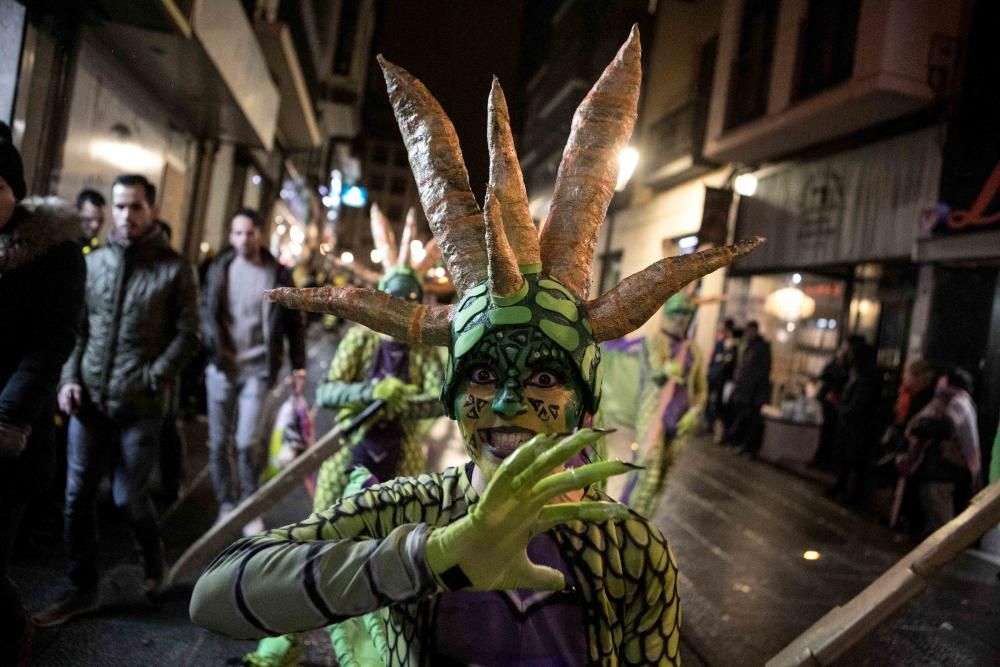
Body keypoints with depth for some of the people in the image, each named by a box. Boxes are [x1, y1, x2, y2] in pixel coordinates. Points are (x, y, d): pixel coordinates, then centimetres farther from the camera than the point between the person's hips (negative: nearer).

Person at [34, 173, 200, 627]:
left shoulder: (174, 269, -4)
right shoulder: (93, 262, 7)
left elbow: (188, 334, -6)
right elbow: (76, 327, 11)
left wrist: (152, 379, -14)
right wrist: (69, 377, 0)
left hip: (141, 406, -4)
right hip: (90, 399, 4)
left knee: (127, 496, 3)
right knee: (78, 496, 7)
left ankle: (153, 556, 34)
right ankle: (81, 589, 23)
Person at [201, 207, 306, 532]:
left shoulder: (277, 274, 1)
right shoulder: (218, 268, 4)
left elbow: (293, 322, 5)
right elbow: (205, 310, 6)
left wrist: (298, 366, 2)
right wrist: (211, 347, -11)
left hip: (257, 369, -2)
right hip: (220, 368, 2)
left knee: (247, 441, -8)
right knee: (218, 442, 8)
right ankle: (225, 504, 23)